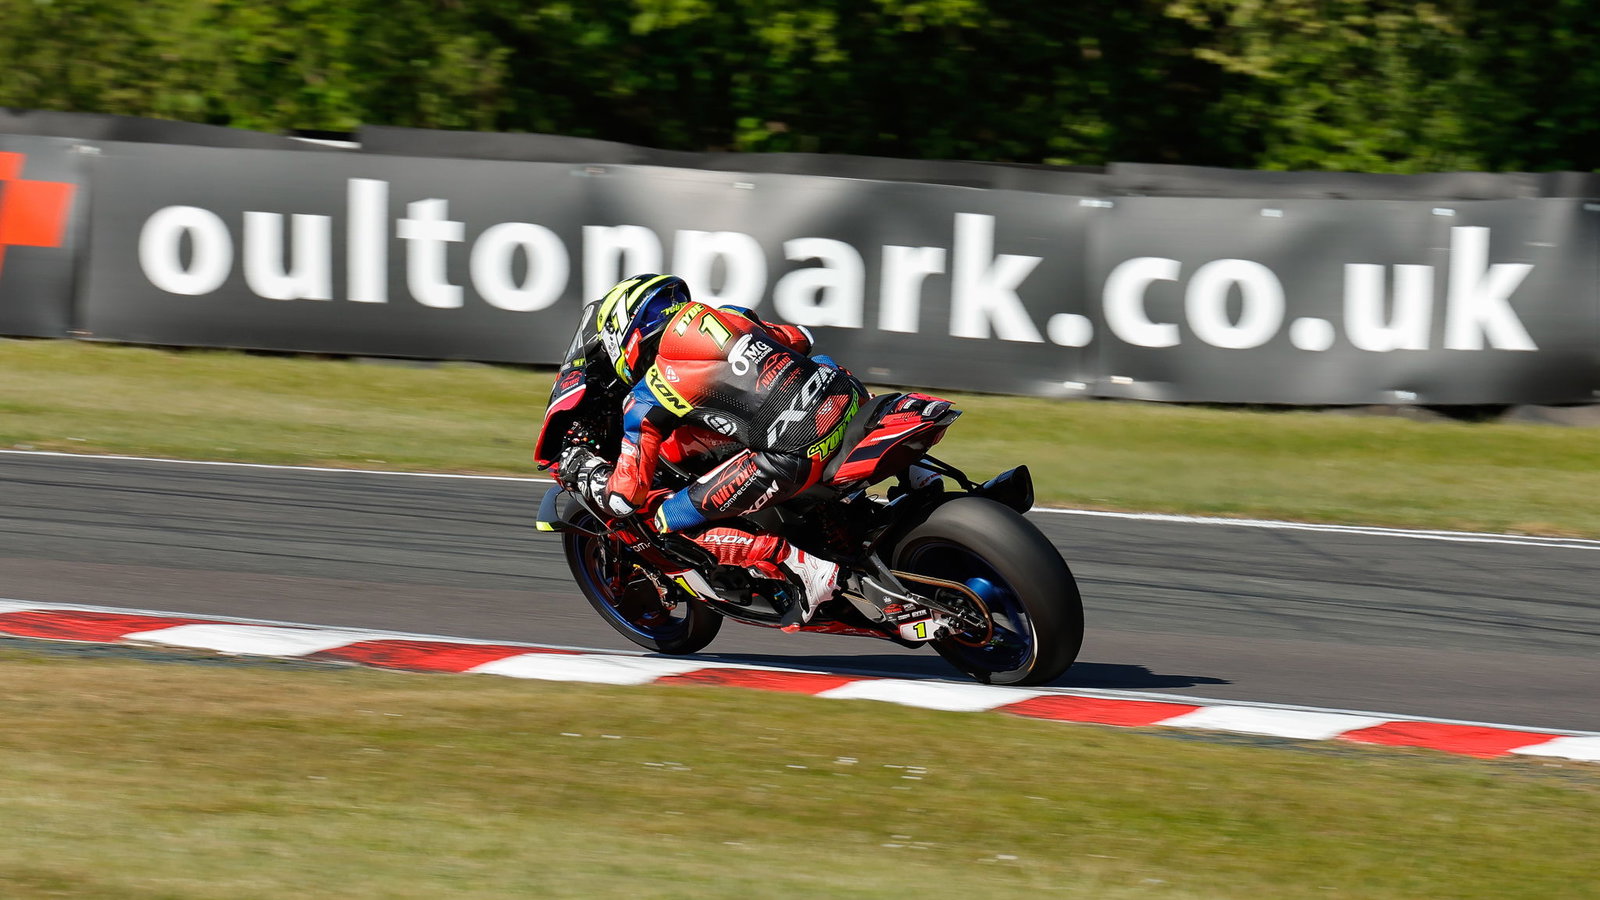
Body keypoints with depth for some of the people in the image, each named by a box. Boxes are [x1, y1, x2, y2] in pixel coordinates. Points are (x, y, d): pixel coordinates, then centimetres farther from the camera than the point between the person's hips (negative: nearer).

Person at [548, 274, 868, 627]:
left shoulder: (646, 398, 5)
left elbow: (626, 498, 5)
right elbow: (799, 339, 38)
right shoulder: (729, 316, 21)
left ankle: (801, 568, -7)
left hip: (797, 454, -8)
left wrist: (579, 470, 26)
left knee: (670, 520, 4)